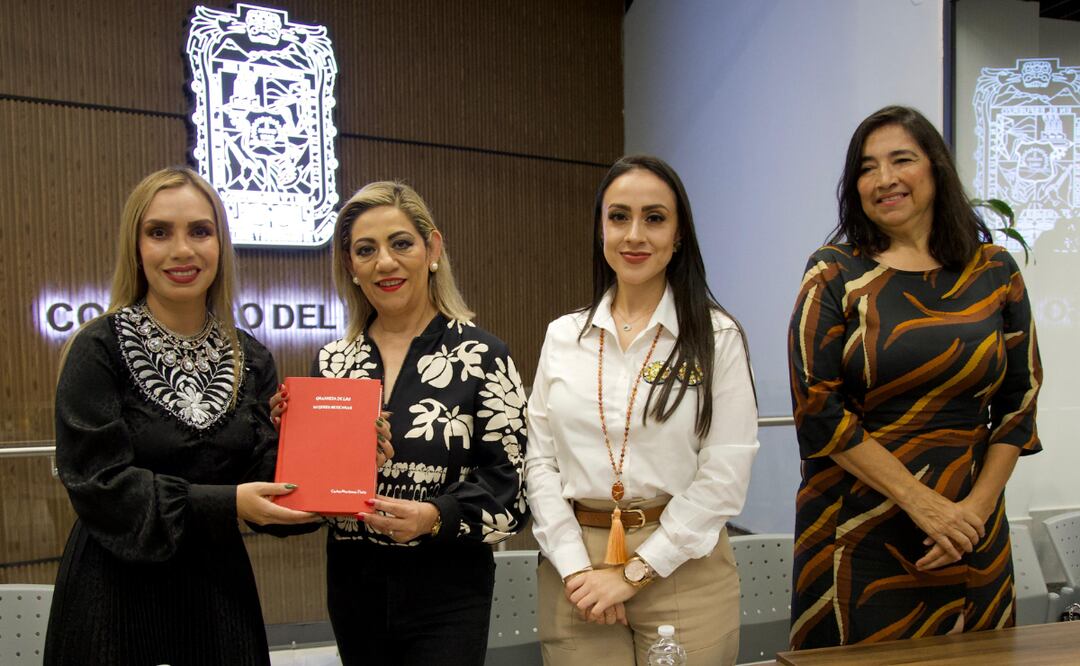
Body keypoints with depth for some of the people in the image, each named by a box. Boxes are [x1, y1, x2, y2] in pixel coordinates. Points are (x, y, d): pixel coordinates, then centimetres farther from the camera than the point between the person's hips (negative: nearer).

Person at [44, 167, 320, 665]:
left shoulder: (251, 359, 4)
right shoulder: (100, 349, -9)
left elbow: (263, 475, 1)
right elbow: (96, 483, -16)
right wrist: (222, 504, -23)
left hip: (218, 587, 4)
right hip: (118, 591, -4)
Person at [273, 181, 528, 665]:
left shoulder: (481, 357, -8)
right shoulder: (333, 362, 5)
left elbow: (508, 487, -9)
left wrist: (437, 516, -25)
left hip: (446, 588, -4)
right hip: (352, 581, 4)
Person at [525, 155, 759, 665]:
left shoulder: (717, 337, -4)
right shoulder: (563, 336, 5)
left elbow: (724, 476, -9)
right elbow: (539, 460, 3)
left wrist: (634, 574, -11)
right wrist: (575, 567, -8)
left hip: (681, 565, -2)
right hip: (575, 569, 2)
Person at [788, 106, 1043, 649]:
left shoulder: (995, 272, 5)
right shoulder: (834, 273, -3)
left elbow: (1019, 403, 6)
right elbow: (817, 407, -11)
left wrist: (977, 507, -6)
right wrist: (919, 500, -14)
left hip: (972, 537, 3)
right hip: (856, 533, -2)